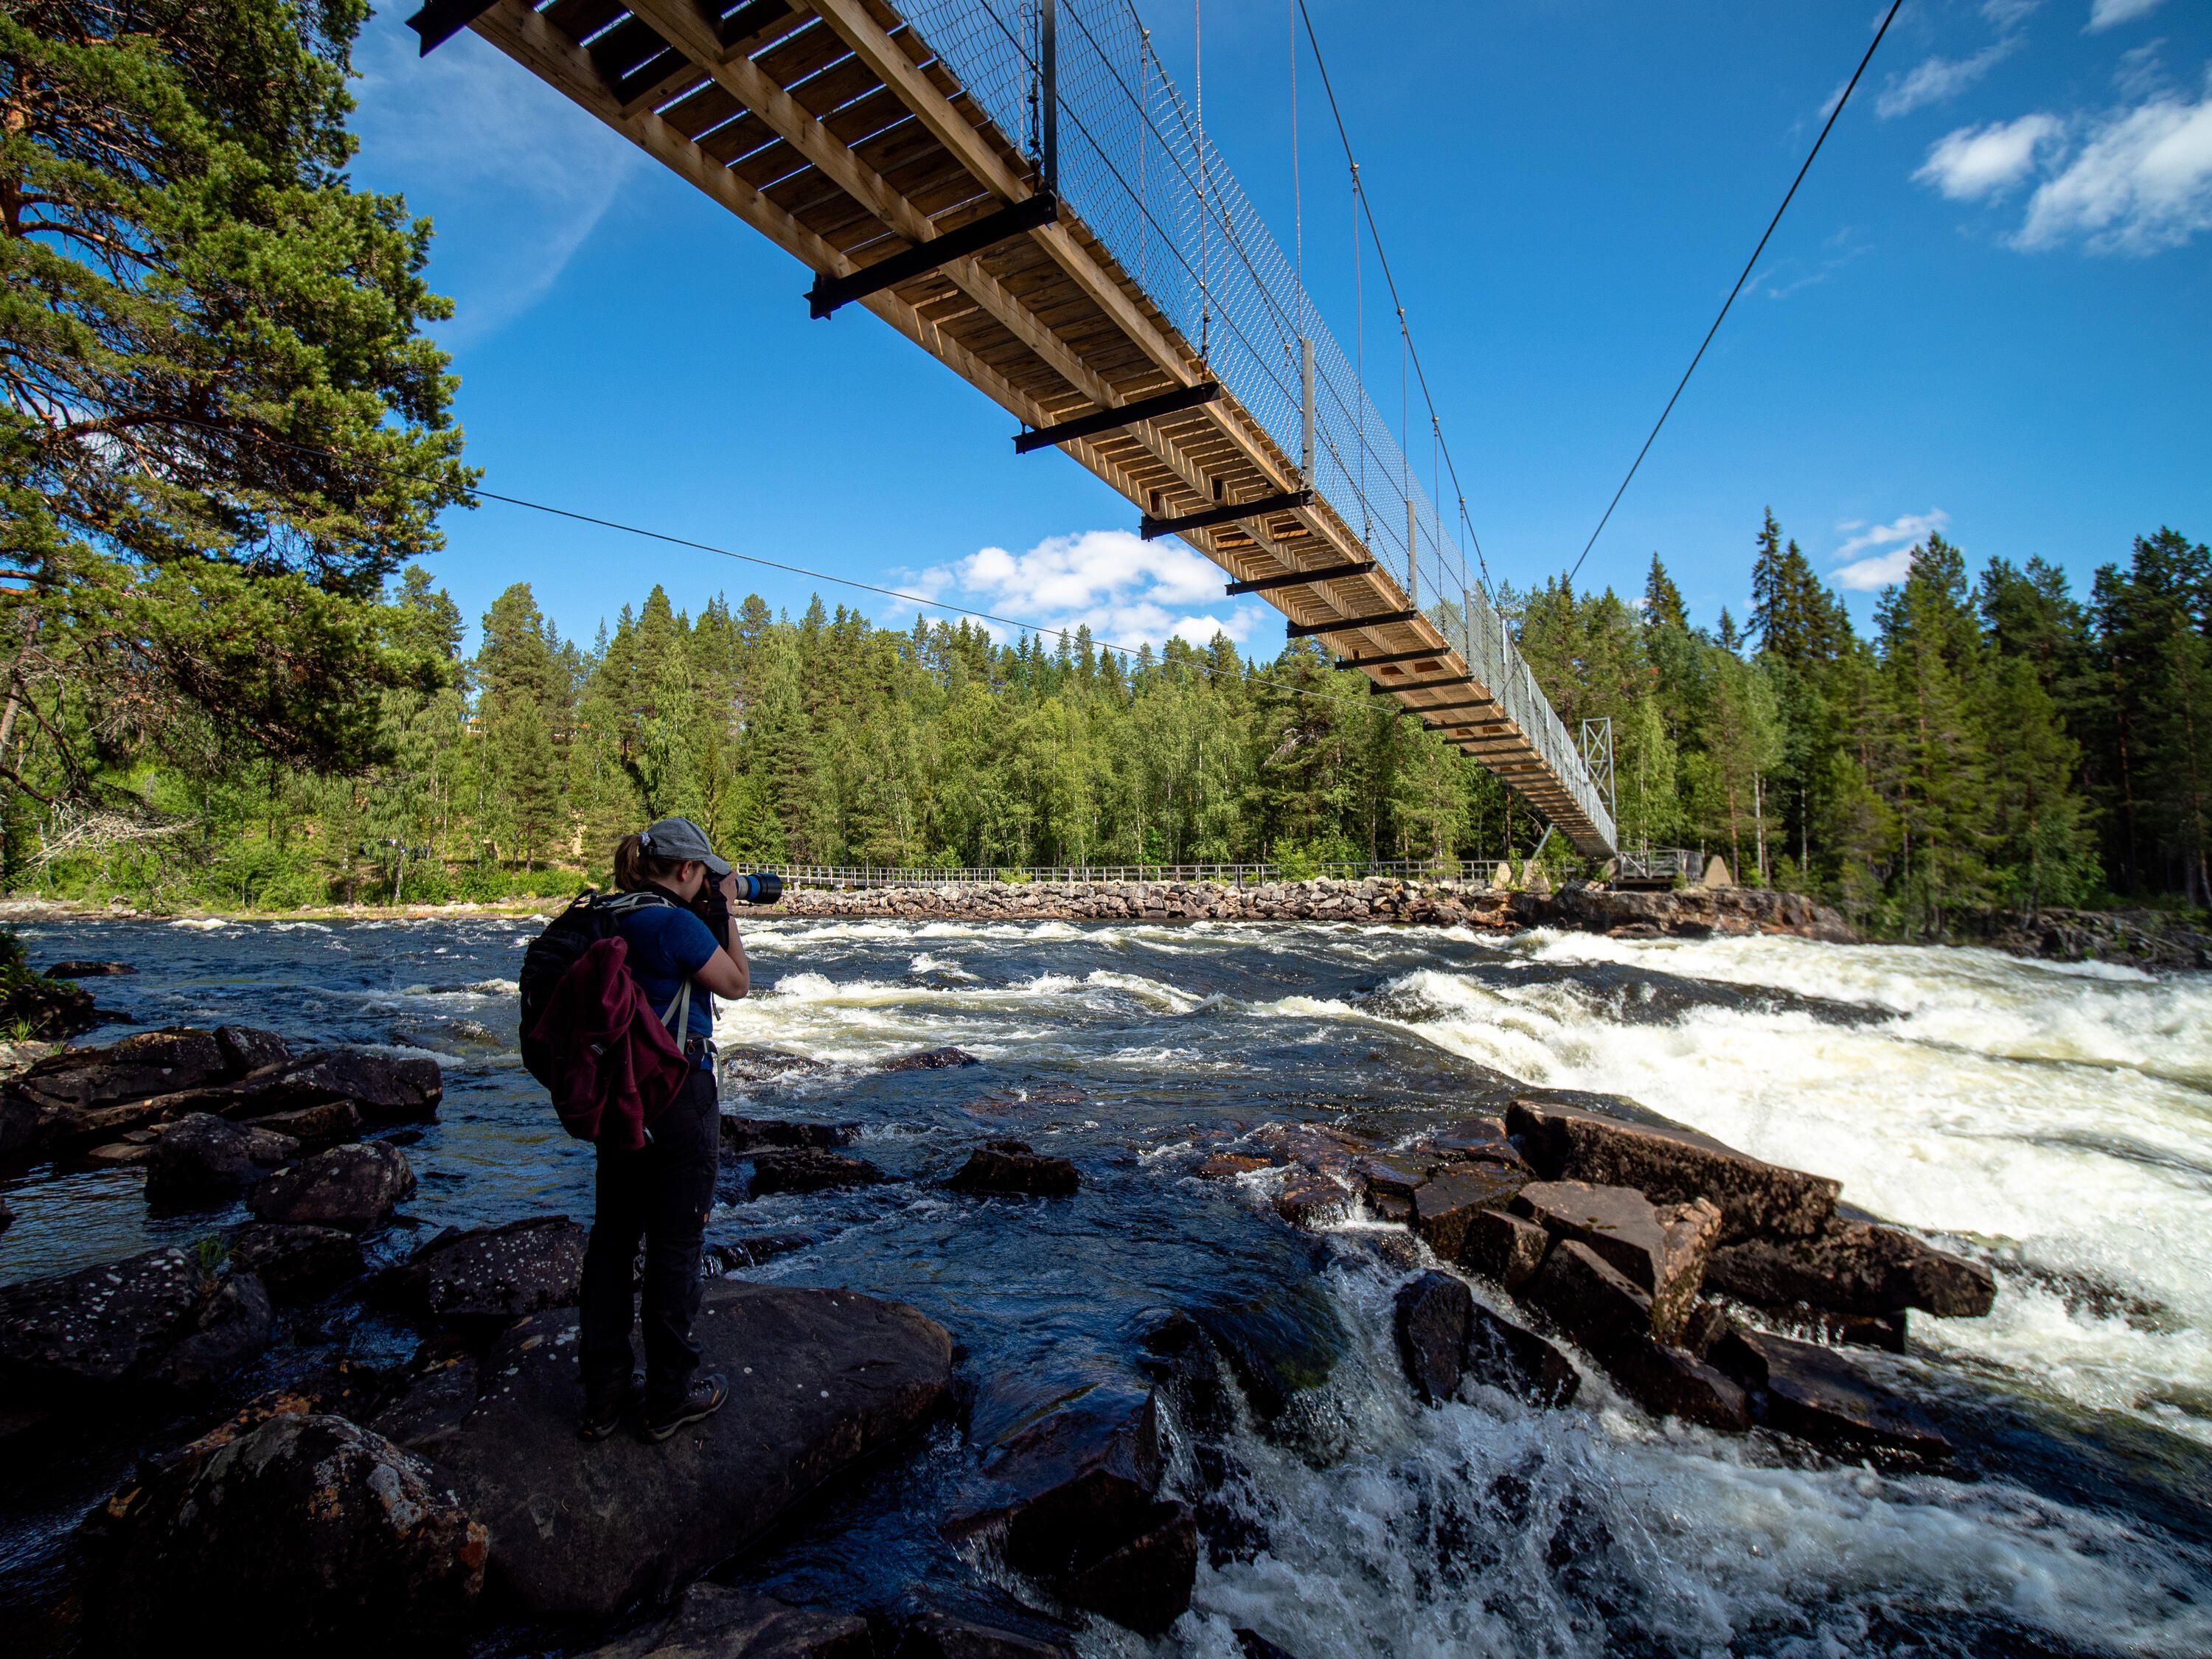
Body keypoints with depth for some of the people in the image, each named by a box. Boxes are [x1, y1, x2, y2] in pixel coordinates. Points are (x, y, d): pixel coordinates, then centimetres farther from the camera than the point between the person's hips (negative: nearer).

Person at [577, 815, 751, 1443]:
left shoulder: (610, 920, 5)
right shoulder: (677, 923, -19)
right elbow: (738, 984, -6)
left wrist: (707, 915, 11)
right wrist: (723, 912, -2)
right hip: (678, 1095, -8)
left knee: (612, 1237, 16)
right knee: (674, 1245, 6)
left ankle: (603, 1395, 28)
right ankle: (669, 1397, 21)